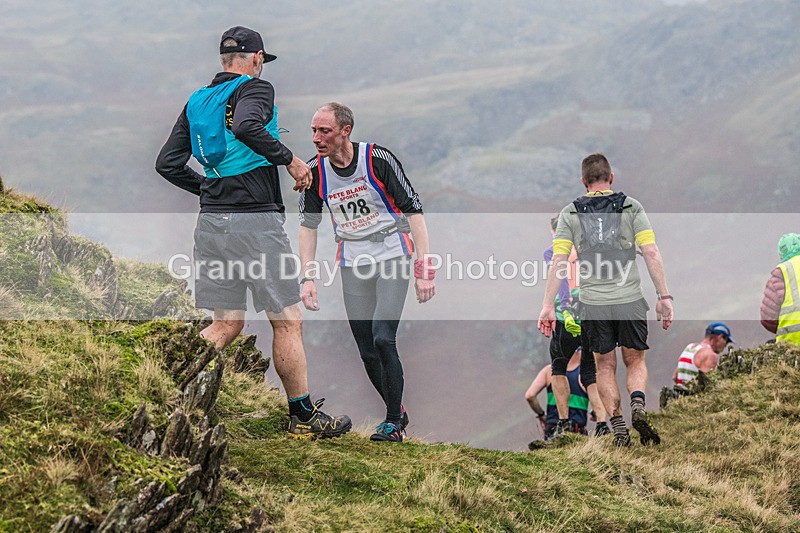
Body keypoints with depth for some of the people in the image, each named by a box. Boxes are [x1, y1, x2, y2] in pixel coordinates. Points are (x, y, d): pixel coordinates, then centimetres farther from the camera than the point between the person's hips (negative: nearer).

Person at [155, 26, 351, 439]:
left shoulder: (197, 101, 15)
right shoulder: (256, 88, -5)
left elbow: (167, 164, 12)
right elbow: (246, 127, -27)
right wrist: (289, 160, -16)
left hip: (211, 221, 7)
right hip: (255, 219, -7)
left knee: (227, 323, 13)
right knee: (288, 322, 3)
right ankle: (303, 418, 8)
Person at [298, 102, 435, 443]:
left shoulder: (378, 159, -15)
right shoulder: (316, 171, -4)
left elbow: (413, 211, -11)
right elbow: (308, 225, 6)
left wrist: (423, 270, -15)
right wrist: (308, 277, -3)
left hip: (393, 257, -4)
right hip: (352, 265, 4)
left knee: (383, 339, -17)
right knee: (366, 350, 2)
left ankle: (393, 423, -6)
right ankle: (397, 412, 23)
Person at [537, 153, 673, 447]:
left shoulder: (569, 213, 4)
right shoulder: (632, 207, 3)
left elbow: (558, 261, -3)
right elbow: (651, 253, -5)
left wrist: (548, 305, -2)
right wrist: (664, 297, -2)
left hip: (593, 304, 0)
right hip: (630, 301, 0)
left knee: (605, 367, 14)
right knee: (636, 361, 15)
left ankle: (618, 427, 5)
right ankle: (638, 406, -11)